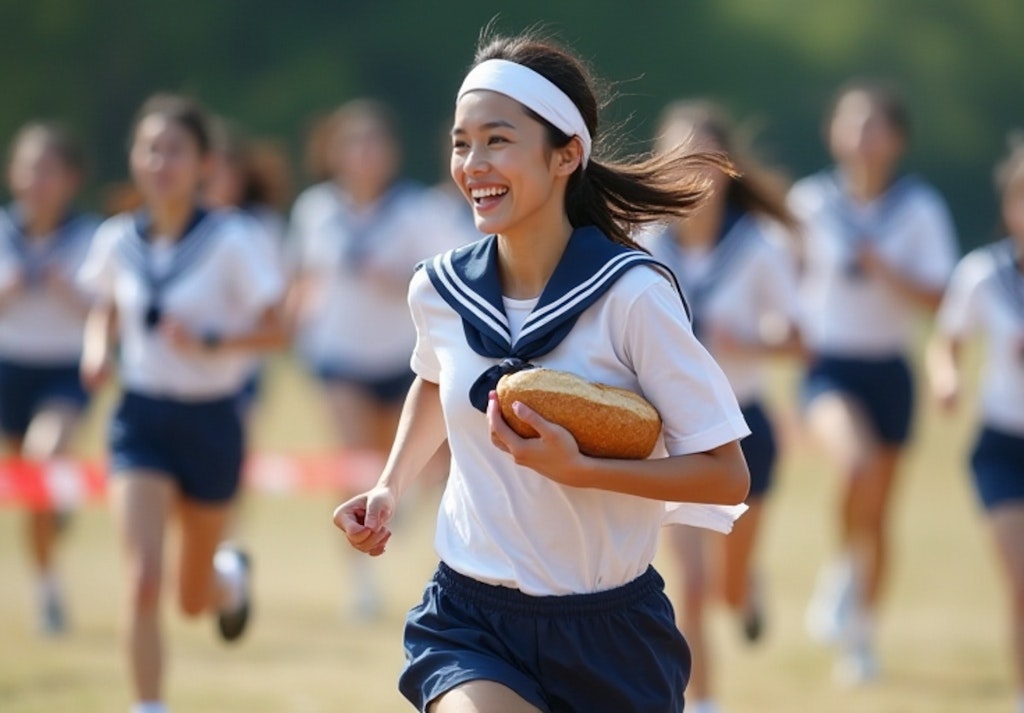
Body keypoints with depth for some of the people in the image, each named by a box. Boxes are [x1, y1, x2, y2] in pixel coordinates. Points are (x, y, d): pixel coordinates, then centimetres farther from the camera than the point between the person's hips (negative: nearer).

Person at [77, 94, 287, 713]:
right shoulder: (118, 241, -2)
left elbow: (277, 330, -10)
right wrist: (98, 350, -3)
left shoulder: (230, 240, -13)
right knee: (144, 580, -17)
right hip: (141, 419, 1)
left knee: (193, 598, 13)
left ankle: (231, 576, 50)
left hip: (210, 422, -1)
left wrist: (209, 342, -25)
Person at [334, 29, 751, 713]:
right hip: (468, 624, 1)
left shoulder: (633, 295, -13)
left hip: (609, 633, -1)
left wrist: (577, 469, -24)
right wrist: (391, 489, 11)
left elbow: (727, 476, -14)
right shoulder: (438, 290, -1)